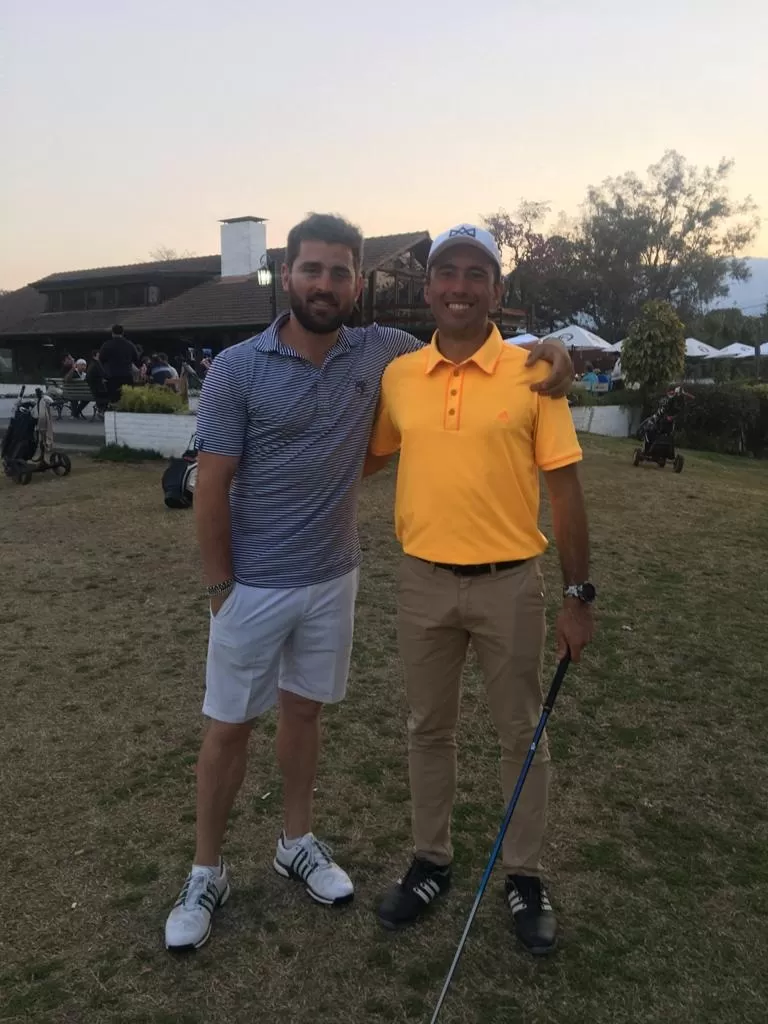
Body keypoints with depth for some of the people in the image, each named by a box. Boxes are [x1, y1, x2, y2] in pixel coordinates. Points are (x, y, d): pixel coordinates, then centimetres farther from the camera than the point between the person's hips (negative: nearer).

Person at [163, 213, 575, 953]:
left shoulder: (379, 351, -3)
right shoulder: (237, 370, -13)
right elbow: (211, 488, -10)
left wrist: (544, 350, -7)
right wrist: (220, 588, -8)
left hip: (334, 580, 3)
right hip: (254, 585, -3)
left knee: (303, 711, 19)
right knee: (229, 727, 10)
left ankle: (296, 843, 39)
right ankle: (206, 873, 29)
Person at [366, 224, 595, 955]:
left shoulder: (532, 373, -7)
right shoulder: (397, 376, 1)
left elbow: (564, 489, -5)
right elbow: (368, 459, 17)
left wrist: (578, 594, -5)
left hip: (509, 584, -2)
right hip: (424, 582, 3)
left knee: (520, 734, 12)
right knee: (428, 729, 16)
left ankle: (524, 876, 33)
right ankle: (430, 861, 37)